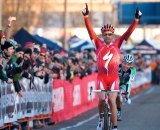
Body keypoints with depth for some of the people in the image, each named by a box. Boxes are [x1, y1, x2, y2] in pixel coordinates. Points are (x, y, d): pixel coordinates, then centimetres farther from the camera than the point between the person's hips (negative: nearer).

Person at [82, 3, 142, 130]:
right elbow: (90, 30, -6)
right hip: (101, 77, 0)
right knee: (102, 99, -15)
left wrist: (136, 19, -16)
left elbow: (129, 32, -4)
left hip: (114, 78, 0)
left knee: (112, 100, -9)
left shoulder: (117, 44, 4)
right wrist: (86, 16, -19)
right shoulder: (99, 44, 4)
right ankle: (101, 118, 14)